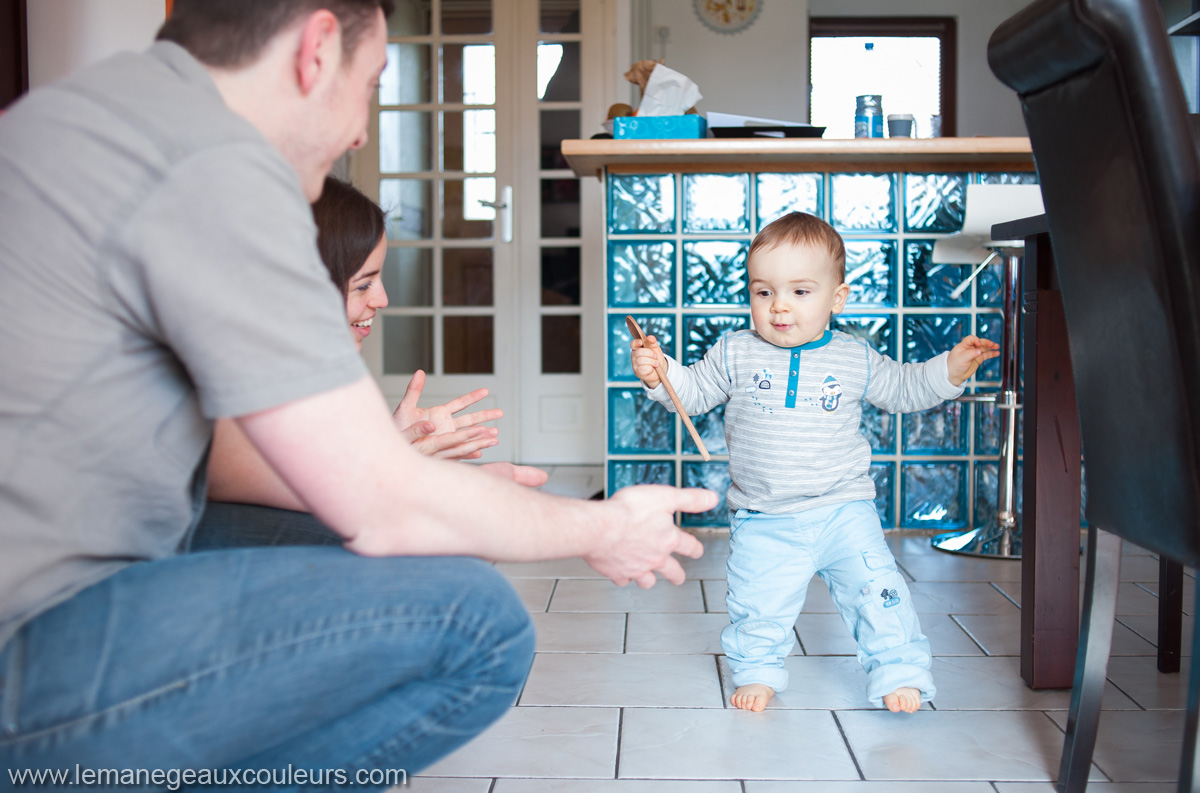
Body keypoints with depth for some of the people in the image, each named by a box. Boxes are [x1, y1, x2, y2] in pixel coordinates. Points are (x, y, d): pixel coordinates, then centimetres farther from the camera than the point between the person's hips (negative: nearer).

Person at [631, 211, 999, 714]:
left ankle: (898, 671, 17)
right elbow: (694, 392, 4)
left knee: (876, 589, -4)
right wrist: (659, 373, -15)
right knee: (757, 606, 5)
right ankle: (757, 671, 32)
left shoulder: (854, 358, 1)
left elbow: (902, 389, 14)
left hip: (844, 509, 0)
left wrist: (950, 370, 1)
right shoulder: (735, 354, -2)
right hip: (763, 521, 0)